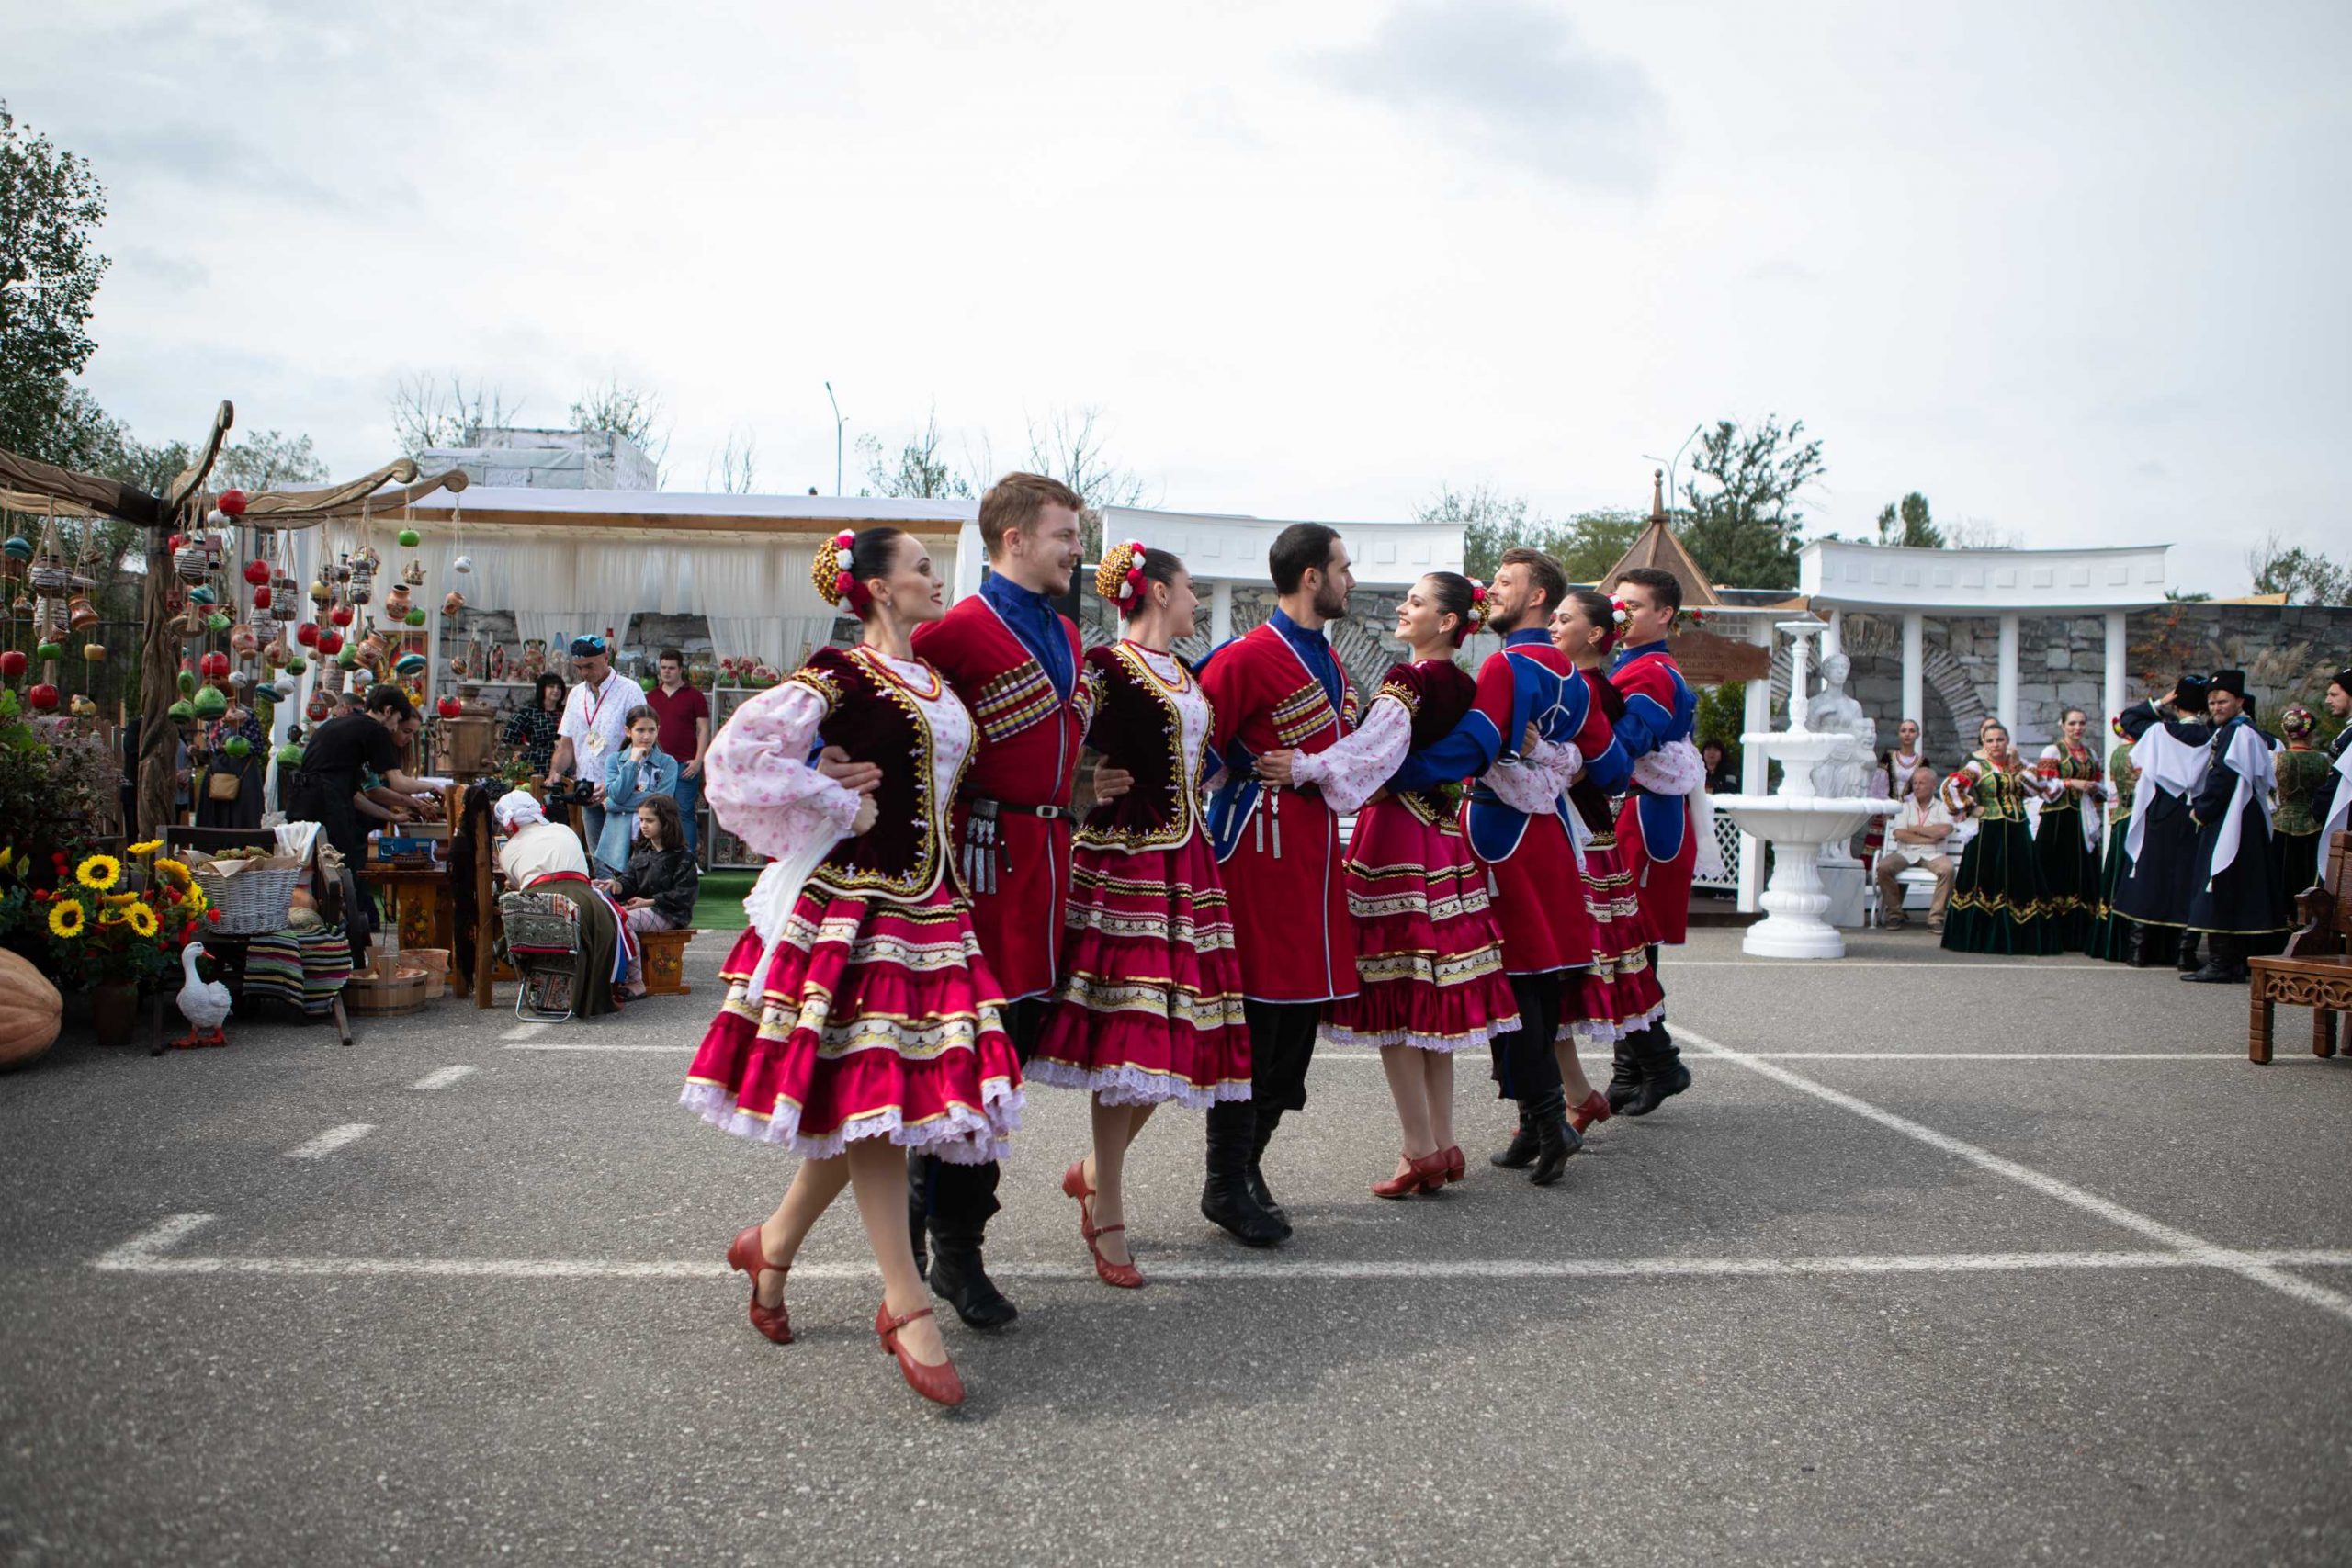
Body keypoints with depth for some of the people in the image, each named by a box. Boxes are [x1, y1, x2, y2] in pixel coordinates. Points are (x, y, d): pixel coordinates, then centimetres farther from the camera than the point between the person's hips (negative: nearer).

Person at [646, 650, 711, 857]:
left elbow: (704, 729, -1)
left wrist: (698, 760, -10)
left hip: (685, 765, -4)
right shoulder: (651, 696, 14)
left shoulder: (694, 696, 1)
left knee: (685, 814, -5)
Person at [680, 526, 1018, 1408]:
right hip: (854, 903, -8)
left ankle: (773, 1246, 27)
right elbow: (739, 759, -15)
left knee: (866, 1100, 7)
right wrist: (840, 808, -9)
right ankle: (906, 1310, -2)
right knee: (870, 1090, -6)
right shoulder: (836, 677, -7)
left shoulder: (935, 684, 15)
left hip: (928, 901, 8)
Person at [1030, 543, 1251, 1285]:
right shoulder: (1105, 665, -7)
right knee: (1126, 1034, -8)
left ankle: (1094, 1169, 26)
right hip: (1125, 858, -9)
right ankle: (1108, 1218, 2)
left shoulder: (1183, 674, 19)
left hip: (1186, 861, 9)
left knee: (1174, 1031, 7)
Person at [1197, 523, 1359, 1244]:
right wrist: (1266, 774, -12)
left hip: (1315, 852, 9)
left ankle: (1245, 1163, 23)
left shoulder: (1330, 662, 16)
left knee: (1302, 1012, 11)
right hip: (1263, 852, -9)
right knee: (1256, 1015, -5)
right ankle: (1228, 1185, 5)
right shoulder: (1247, 657, -12)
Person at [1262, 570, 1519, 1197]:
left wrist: (1306, 766, -40)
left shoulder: (1406, 679, -13)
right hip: (1446, 842, 8)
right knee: (1435, 993, 12)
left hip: (1395, 839, -8)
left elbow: (1377, 745, -29)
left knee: (1392, 997, -3)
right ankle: (1443, 1145, 17)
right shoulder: (1465, 687, 10)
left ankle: (1420, 1152, -1)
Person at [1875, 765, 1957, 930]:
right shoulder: (1905, 807, 18)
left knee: (1947, 868, -34)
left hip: (1932, 855, -1)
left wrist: (1915, 829, -2)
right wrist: (1929, 839, -5)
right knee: (1883, 867, -28)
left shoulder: (1942, 807, 14)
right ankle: (1895, 914, -13)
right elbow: (1899, 834, 0)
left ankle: (1936, 917, -24)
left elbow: (1945, 830, -9)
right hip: (1906, 853, 1)